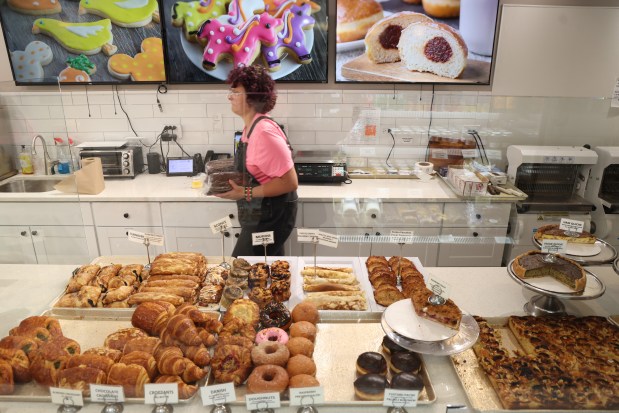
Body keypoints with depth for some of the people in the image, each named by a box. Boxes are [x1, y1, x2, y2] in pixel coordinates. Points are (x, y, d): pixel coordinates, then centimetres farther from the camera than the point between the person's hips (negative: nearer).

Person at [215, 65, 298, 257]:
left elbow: (289, 182, -25)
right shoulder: (251, 127, 6)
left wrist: (246, 193, -24)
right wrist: (235, 182, 4)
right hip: (261, 214, 9)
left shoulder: (264, 131, -24)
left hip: (270, 217, -9)